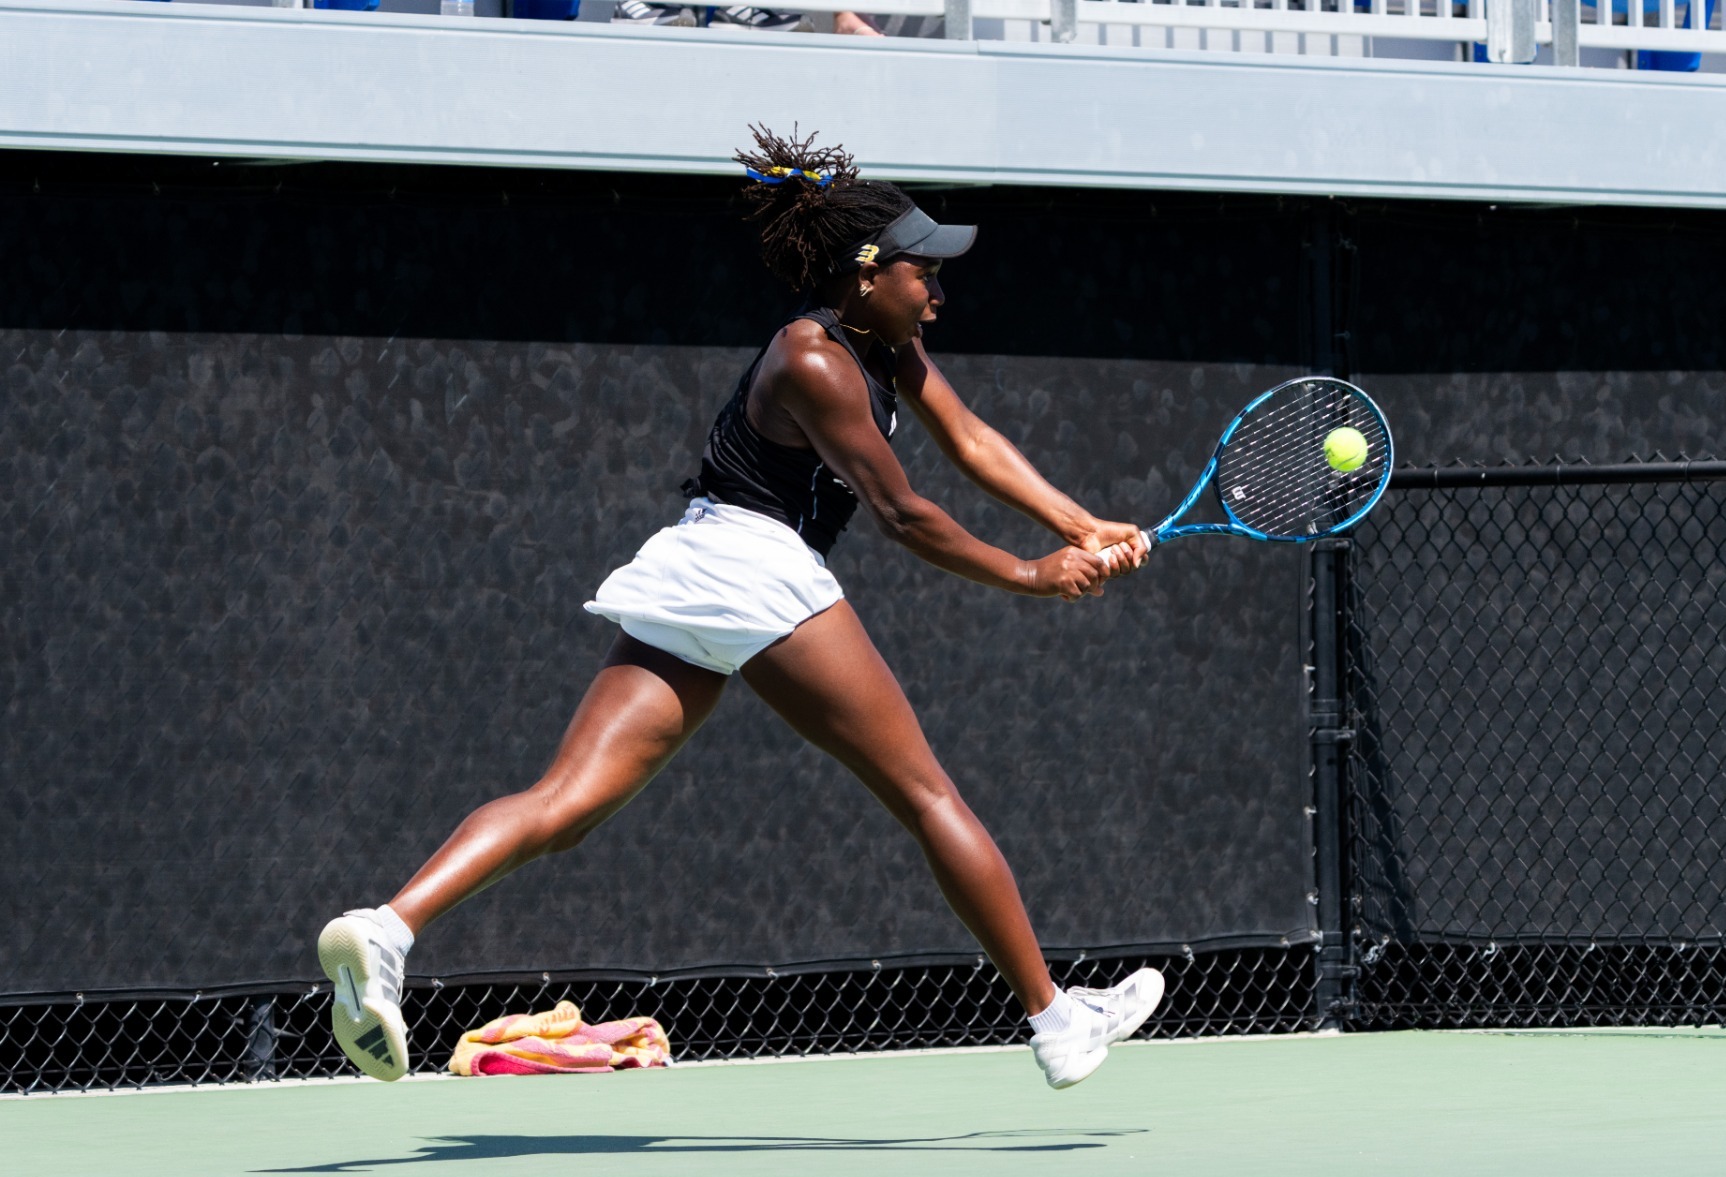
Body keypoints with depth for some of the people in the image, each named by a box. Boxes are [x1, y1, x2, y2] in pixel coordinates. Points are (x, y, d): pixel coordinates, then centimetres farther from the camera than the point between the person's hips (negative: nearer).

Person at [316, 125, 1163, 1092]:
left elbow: (972, 441, 19)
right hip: (758, 571, -9)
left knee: (568, 801, -5)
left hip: (680, 579, 9)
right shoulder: (813, 365, -11)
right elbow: (902, 513, -8)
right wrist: (1029, 577, 1)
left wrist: (1086, 529, 11)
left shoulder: (884, 343, 17)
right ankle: (1056, 1020, 8)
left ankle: (387, 929, -24)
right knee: (927, 794, 2)